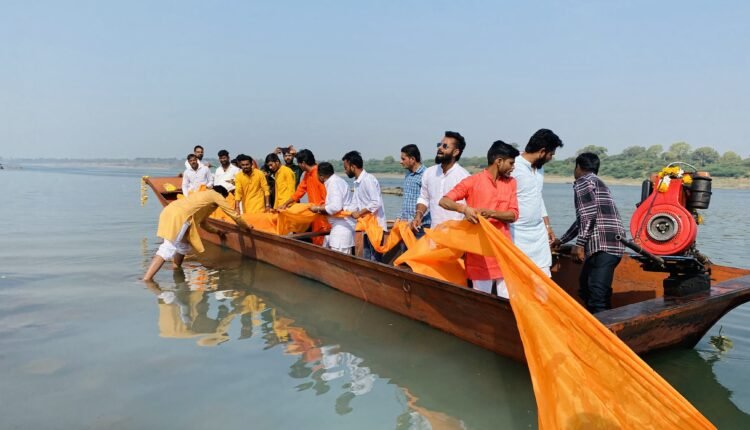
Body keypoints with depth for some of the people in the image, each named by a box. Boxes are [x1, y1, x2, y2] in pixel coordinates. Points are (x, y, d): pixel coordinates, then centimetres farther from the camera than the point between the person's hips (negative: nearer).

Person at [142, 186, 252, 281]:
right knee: (168, 248, -15)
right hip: (178, 216, -9)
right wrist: (246, 227, 29)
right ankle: (146, 279, -22)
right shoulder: (216, 195, 14)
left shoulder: (205, 196, 36)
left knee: (184, 245, 24)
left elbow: (202, 222, 42)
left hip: (170, 212, 9)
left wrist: (217, 232, 51)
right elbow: (233, 214, 17)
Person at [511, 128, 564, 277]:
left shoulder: (539, 168, 9)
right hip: (518, 235, -8)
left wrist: (547, 225, 19)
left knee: (544, 276, 9)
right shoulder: (513, 168, -17)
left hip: (539, 232, 8)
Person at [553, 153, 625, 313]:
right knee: (586, 286, 20)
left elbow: (589, 214, -16)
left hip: (603, 244, -10)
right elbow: (583, 219, 38)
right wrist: (562, 240, 46)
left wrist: (579, 244, -15)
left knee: (597, 294, -14)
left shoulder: (583, 182, 0)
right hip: (613, 244, 10)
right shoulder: (596, 182, 30)